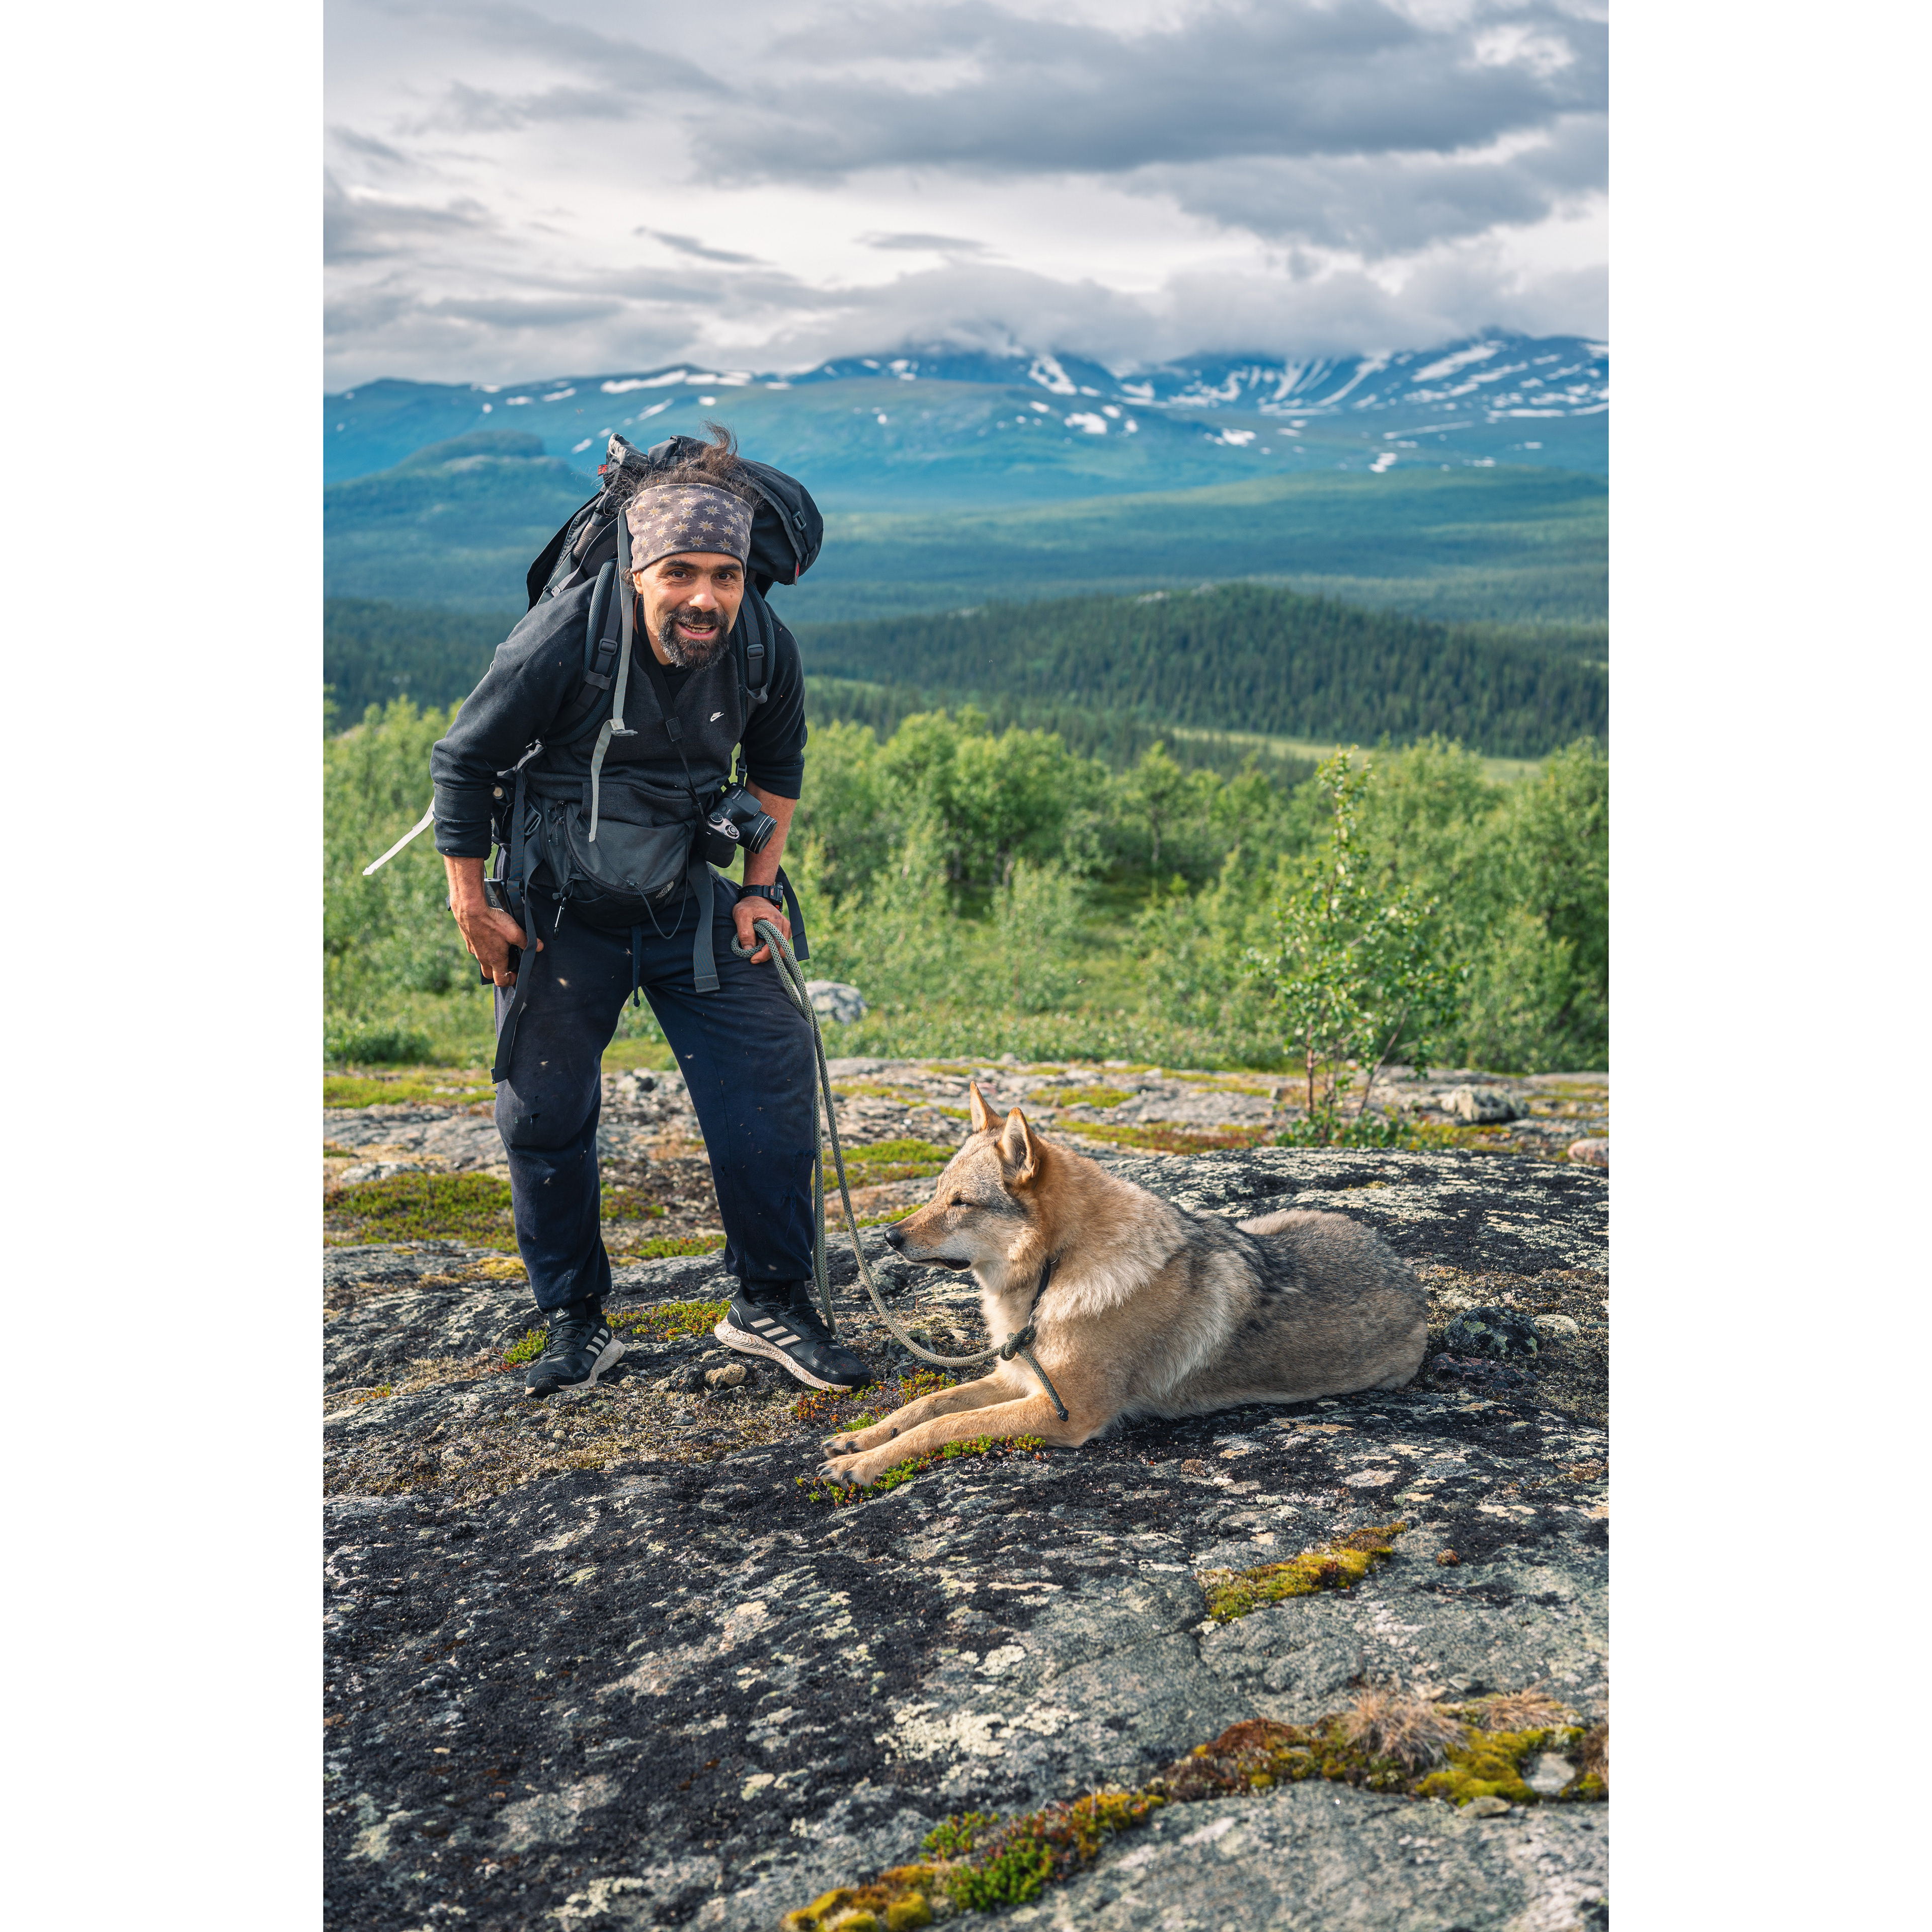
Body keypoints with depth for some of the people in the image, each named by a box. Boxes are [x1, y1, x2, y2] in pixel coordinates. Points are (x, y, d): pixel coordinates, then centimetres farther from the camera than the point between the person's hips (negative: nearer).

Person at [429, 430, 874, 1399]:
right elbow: (465, 761, -10)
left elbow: (776, 765, 10)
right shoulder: (564, 637, -23)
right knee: (543, 1117, 3)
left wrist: (760, 887, 4)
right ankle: (576, 1320, 22)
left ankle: (770, 1305, 11)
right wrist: (471, 905, -7)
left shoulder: (764, 652, -12)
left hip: (689, 906, 3)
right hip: (557, 915, -2)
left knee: (772, 1086, -5)